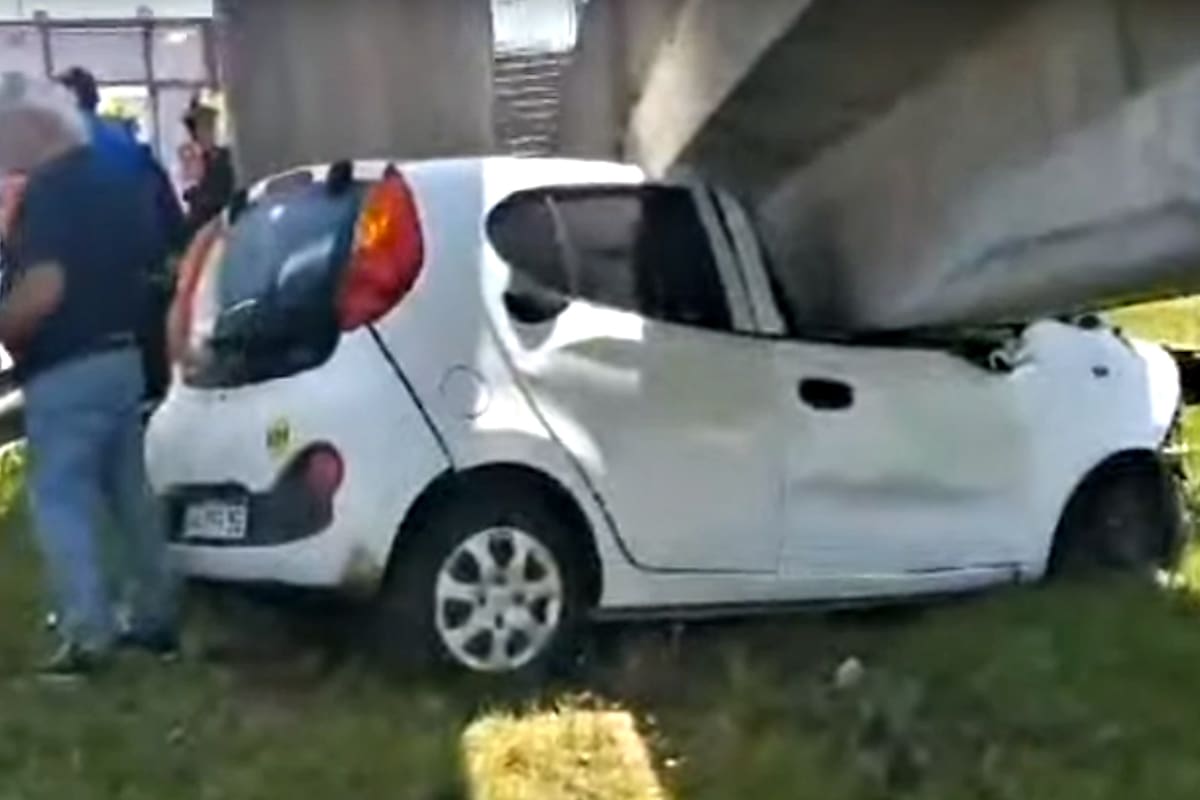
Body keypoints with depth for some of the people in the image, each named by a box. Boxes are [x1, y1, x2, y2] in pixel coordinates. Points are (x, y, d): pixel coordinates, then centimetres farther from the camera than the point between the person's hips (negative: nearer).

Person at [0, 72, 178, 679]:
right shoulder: (117, 181, 11)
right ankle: (154, 618, 21)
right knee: (131, 493, 15)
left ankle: (88, 636, -5)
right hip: (123, 357, 9)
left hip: (66, 371, -9)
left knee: (60, 500, -2)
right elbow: (145, 260, 21)